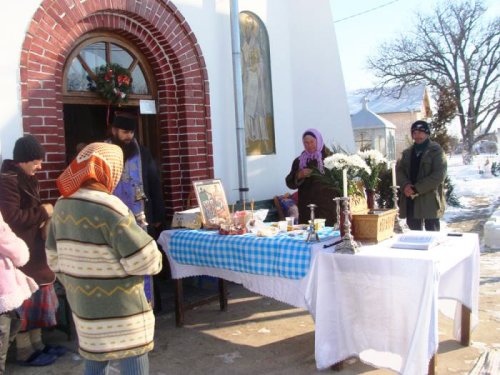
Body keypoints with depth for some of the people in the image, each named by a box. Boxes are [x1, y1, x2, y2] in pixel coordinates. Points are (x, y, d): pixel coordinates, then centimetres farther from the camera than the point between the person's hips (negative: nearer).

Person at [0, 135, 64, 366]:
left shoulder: (25, 179, 14)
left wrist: (43, 215, 7)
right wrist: (43, 212, -15)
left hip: (34, 250, 10)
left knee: (37, 298, 16)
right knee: (25, 300, 0)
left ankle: (37, 345, 28)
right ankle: (25, 353, 12)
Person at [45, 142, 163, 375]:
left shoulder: (62, 205, 3)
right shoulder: (108, 207, -21)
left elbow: (55, 258, 12)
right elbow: (143, 260, -21)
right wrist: (155, 261, 0)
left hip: (83, 303, 8)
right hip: (118, 308, -8)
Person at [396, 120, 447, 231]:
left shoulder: (436, 151, -3)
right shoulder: (407, 152, 16)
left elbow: (439, 175, -13)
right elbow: (399, 170, 9)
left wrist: (417, 189, -17)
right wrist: (405, 185, -12)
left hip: (430, 200, -5)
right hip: (410, 201, 5)